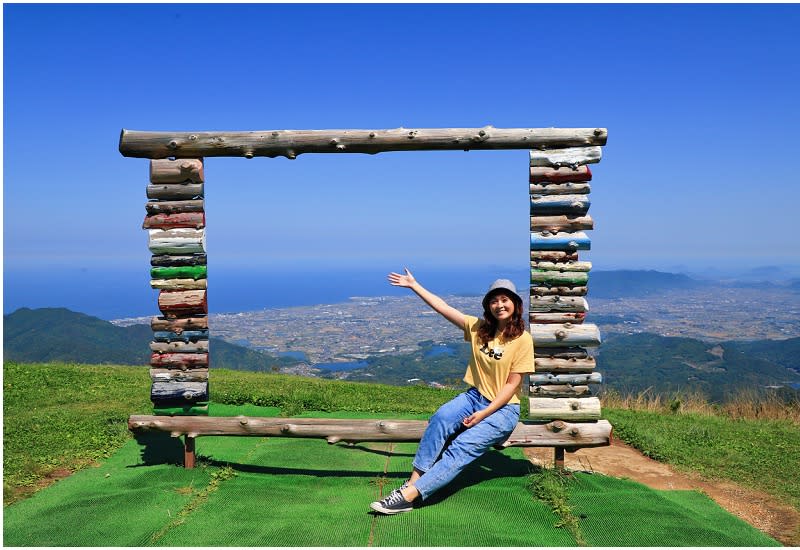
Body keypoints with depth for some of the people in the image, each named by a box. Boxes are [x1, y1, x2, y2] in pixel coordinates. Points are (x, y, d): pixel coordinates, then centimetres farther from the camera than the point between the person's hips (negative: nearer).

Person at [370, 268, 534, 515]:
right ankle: (413, 481, -30)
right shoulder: (479, 328, 5)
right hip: (475, 396, 4)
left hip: (503, 408, -4)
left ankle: (408, 495, -30)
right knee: (442, 416, -29)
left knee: (462, 448, -25)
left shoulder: (523, 339, -8)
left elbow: (512, 384, -9)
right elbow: (443, 307, 3)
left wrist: (483, 414, -16)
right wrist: (414, 285, 1)